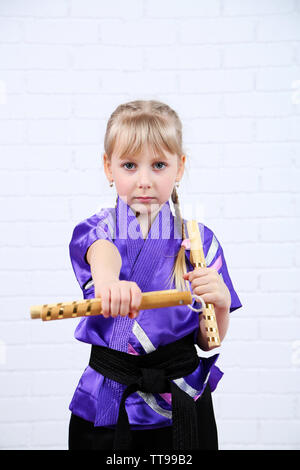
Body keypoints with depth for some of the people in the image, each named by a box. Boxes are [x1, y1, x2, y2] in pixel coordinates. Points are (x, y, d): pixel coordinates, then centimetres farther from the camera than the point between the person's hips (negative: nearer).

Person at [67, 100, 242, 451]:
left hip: (180, 401, 0)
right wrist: (108, 282, -52)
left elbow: (208, 341, -2)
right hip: (107, 403, 1)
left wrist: (220, 303, -24)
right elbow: (101, 252, -29)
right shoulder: (97, 228, -2)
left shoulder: (198, 240, -3)